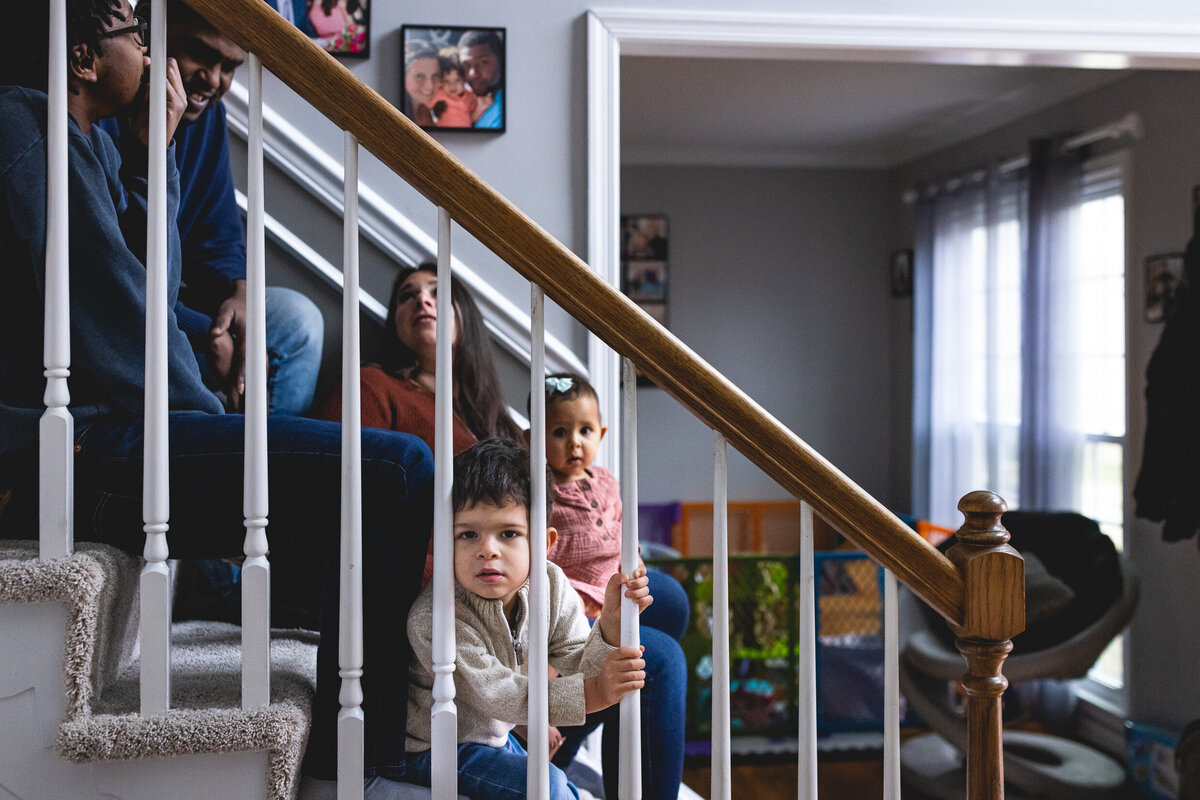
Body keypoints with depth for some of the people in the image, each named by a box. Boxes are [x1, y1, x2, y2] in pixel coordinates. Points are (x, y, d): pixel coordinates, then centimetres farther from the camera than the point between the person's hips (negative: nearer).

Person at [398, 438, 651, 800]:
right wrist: (590, 692, -41)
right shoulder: (434, 618, -30)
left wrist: (611, 624, -30)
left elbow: (577, 669, -10)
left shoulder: (550, 585, -10)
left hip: (496, 738, 7)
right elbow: (494, 694, -33)